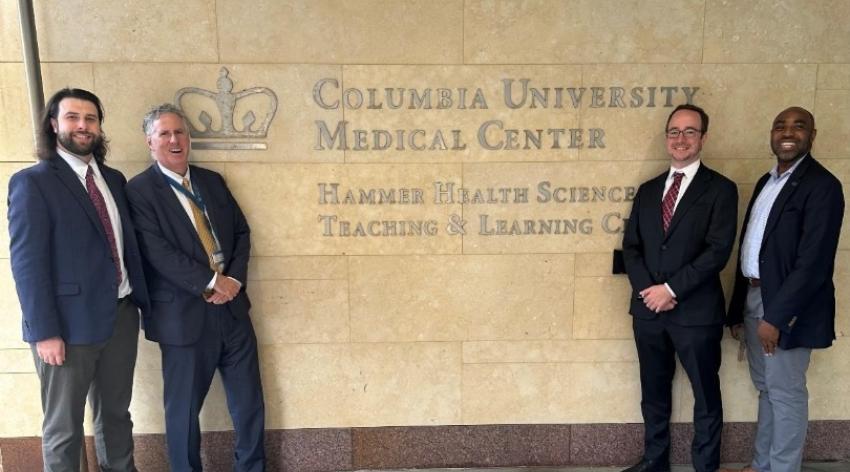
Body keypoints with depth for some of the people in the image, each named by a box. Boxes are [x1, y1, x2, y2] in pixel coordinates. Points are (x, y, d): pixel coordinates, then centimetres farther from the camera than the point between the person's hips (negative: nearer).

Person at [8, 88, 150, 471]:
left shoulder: (113, 179, 10)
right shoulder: (31, 182, -8)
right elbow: (27, 262, -13)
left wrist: (145, 301, 7)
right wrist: (44, 331, -18)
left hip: (121, 315, 6)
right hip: (70, 323, -5)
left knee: (116, 414, 19)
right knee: (64, 427, 11)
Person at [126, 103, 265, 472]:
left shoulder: (212, 181, 11)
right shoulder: (139, 191, -6)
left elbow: (241, 232, 9)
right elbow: (158, 252, -16)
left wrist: (234, 280, -6)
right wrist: (211, 282, -16)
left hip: (232, 306, 5)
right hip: (184, 314, -5)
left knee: (249, 401, 13)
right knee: (184, 407, 11)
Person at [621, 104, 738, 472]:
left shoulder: (721, 189, -4)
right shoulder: (648, 190, 11)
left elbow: (718, 251, -14)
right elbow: (631, 246, 6)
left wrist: (671, 289, -17)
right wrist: (649, 289, -9)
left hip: (696, 312, -4)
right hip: (648, 309, 5)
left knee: (706, 396, 10)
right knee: (654, 391, 16)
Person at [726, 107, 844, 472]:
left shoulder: (822, 185, -13)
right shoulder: (766, 181, 13)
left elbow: (813, 262, -20)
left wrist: (776, 316, -22)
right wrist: (738, 308, 10)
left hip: (786, 306, -8)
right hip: (754, 299, 8)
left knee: (786, 391, 4)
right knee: (766, 387, 18)